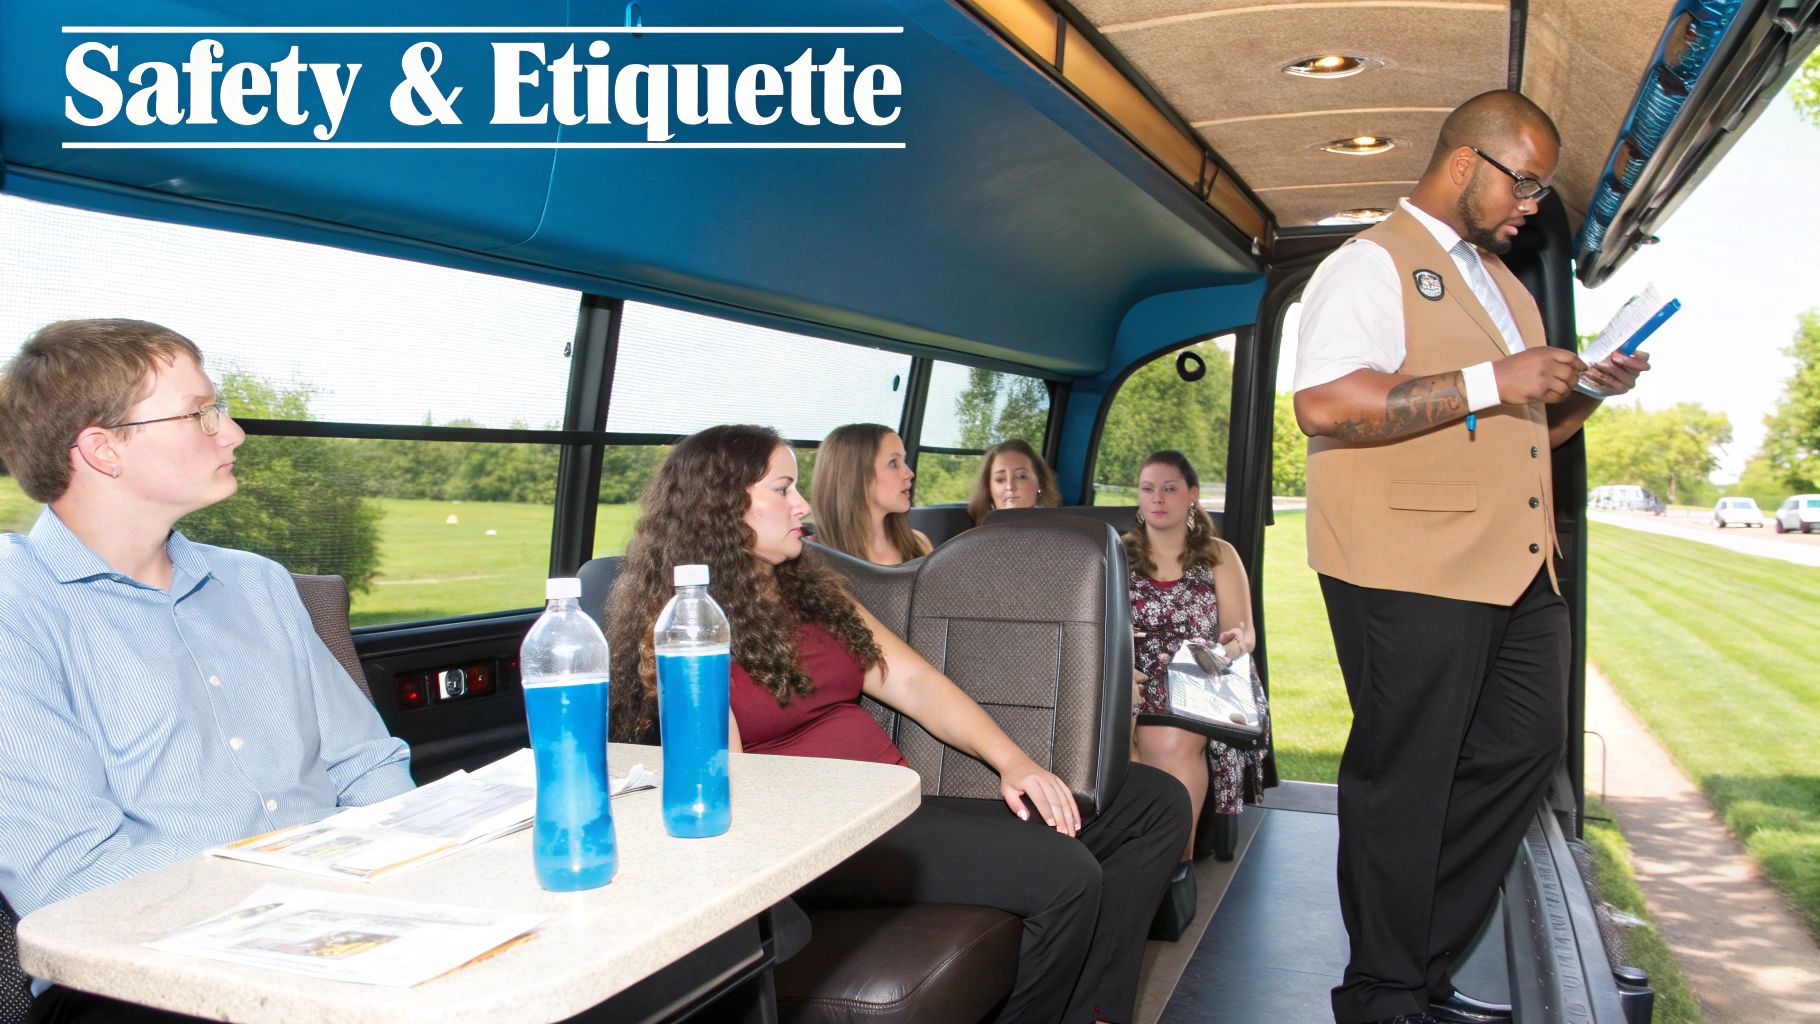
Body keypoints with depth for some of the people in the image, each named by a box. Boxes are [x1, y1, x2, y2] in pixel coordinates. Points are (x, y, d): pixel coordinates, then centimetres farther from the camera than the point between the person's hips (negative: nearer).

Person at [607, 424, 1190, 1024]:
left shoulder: (811, 590, 19)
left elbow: (912, 680, 12)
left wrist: (1011, 762, -2)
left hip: (897, 807, 8)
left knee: (1157, 801, -3)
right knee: (1063, 874, -28)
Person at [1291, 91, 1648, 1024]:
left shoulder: (1499, 281, 24)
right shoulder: (1371, 263, -6)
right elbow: (1322, 404, -22)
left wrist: (1588, 390, 11)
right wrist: (1488, 383, -19)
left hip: (1515, 566, 9)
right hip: (1411, 570, -9)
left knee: (1526, 748, 11)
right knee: (1405, 778, 0)